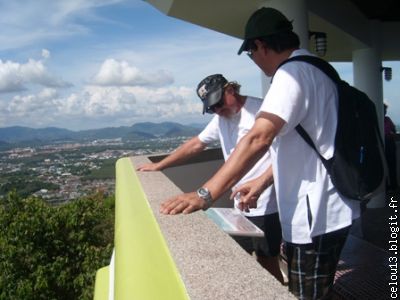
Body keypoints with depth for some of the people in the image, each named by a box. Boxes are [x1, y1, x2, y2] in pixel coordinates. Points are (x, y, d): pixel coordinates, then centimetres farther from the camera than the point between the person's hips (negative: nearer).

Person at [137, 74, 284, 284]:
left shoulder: (260, 109, -10)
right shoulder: (221, 119, 15)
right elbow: (195, 144, 22)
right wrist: (158, 166, 24)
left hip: (267, 206, -7)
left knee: (266, 263, 2)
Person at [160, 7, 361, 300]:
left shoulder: (294, 71, -17)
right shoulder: (314, 69, 15)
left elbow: (259, 138, -31)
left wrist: (205, 194, -34)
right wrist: (261, 182, 18)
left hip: (316, 214, -10)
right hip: (326, 209, 10)